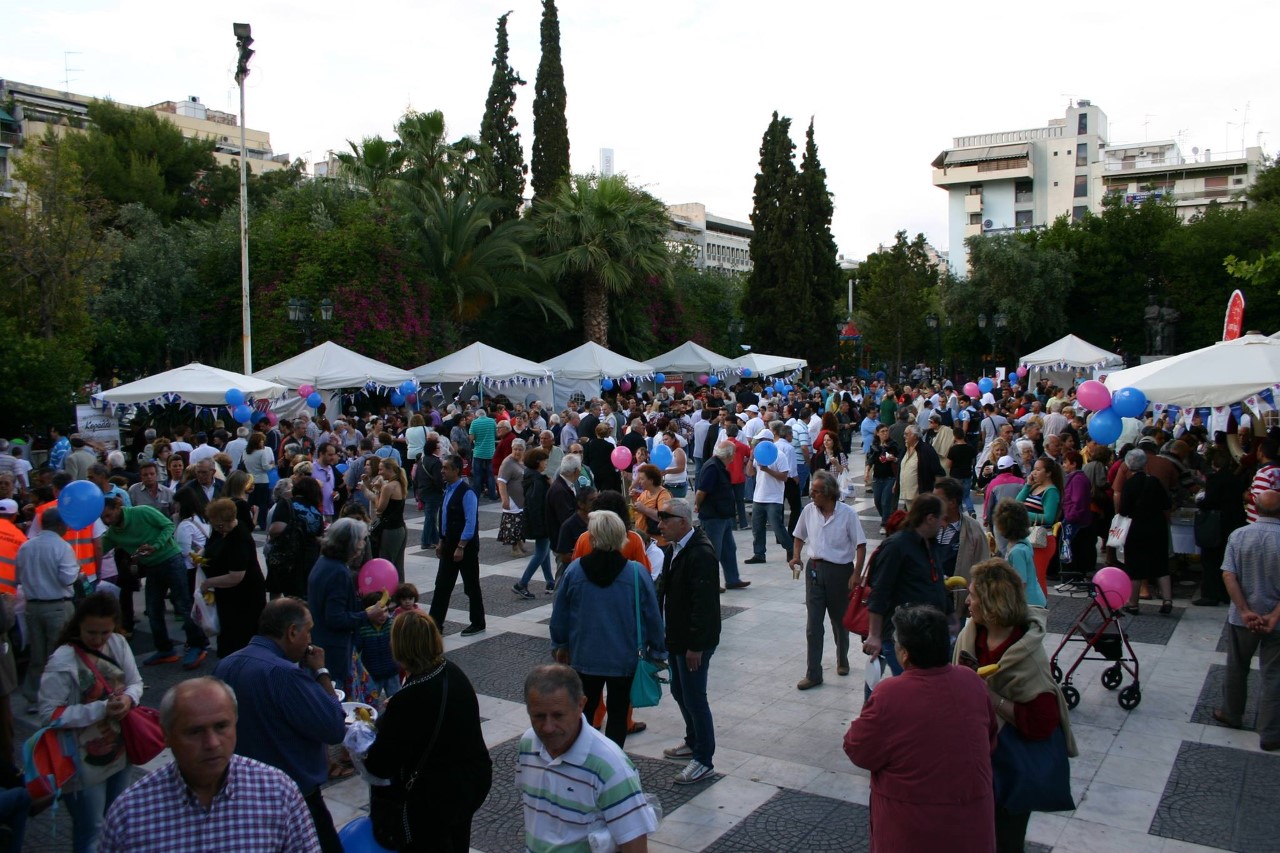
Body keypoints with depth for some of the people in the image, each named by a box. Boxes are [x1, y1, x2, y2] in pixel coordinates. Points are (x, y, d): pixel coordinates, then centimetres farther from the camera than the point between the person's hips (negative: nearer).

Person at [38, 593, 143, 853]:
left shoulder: (119, 643, -5)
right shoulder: (63, 660, -22)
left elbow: (136, 683, 5)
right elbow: (50, 713, -21)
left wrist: (128, 699, -18)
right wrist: (101, 709, -28)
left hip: (120, 750, 6)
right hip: (85, 761, -6)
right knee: (89, 828, 11)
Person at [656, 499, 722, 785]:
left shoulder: (700, 553, -23)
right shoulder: (672, 549, 6)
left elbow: (703, 603, -24)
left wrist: (695, 645, -23)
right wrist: (663, 632, 13)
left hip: (694, 640, -9)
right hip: (676, 636, 9)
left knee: (694, 698, 0)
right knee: (680, 692, 21)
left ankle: (704, 761, 14)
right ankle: (694, 742, 40)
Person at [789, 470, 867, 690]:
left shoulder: (847, 513, -13)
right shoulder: (808, 511, -1)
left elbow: (861, 545, -10)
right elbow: (799, 536, 16)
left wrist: (856, 575, -17)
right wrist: (796, 556, 0)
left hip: (840, 570, -3)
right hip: (814, 569, 3)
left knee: (840, 621, 15)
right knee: (813, 624, 0)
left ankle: (842, 660, 40)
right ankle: (813, 674, 5)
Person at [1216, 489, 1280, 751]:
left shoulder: (1238, 536, -8)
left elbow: (1228, 576, -12)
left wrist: (1245, 611, -12)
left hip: (1243, 618, 2)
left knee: (1237, 669, 19)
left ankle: (1231, 714, 35)